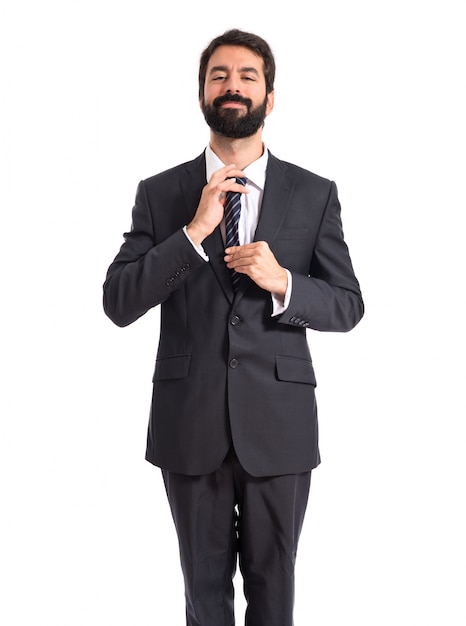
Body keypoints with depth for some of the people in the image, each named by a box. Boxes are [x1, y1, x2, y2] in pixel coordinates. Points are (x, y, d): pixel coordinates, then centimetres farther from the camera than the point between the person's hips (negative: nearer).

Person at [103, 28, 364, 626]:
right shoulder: (160, 193, 1)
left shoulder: (315, 194, 2)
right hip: (190, 422, 1)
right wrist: (194, 231, -18)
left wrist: (283, 282, -18)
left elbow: (348, 306, 2)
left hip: (279, 422, 0)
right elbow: (117, 303, -7)